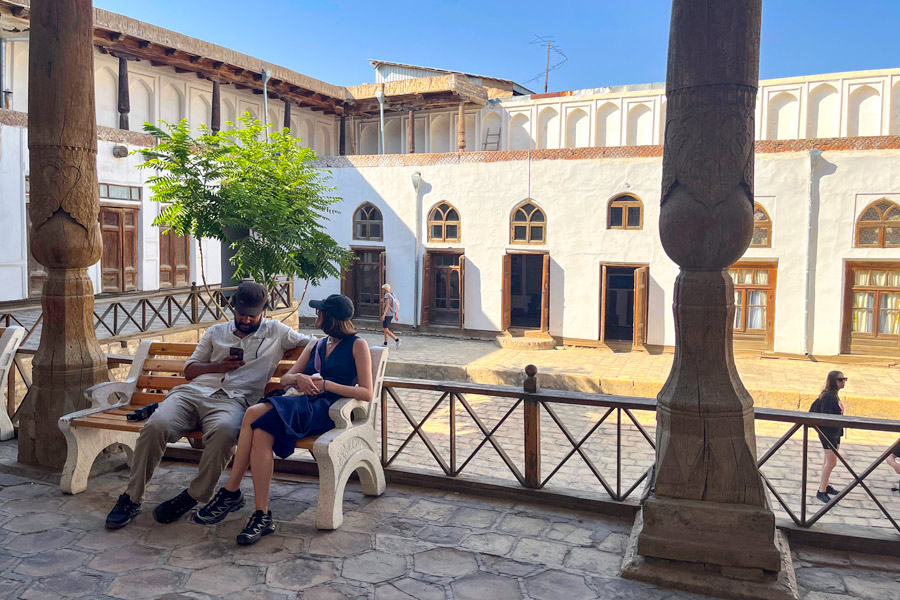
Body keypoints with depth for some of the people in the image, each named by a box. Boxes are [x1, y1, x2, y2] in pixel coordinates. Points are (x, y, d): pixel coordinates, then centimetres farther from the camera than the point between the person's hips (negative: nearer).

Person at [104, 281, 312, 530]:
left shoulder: (276, 332, 19)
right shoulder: (216, 332, 27)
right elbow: (189, 369, 22)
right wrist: (220, 365, 4)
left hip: (233, 400, -3)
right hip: (194, 391, 3)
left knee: (224, 430, -39)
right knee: (156, 425, -27)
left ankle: (193, 496, -20)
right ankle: (132, 498, -11)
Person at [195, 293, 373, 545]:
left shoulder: (357, 345, 6)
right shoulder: (316, 346, 27)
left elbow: (366, 393, -2)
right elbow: (285, 378, 22)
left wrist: (326, 384, -10)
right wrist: (298, 378, -2)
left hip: (329, 410, -6)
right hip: (305, 405, 6)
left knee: (255, 414, -28)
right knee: (261, 432, -27)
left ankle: (231, 493, -19)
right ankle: (262, 515, -23)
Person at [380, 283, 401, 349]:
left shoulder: (387, 295, -16)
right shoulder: (392, 295, 10)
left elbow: (387, 305, -25)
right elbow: (395, 305, 13)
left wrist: (383, 315, -28)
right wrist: (396, 315, 18)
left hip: (387, 315, -9)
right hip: (391, 314, 9)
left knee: (386, 330, -6)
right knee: (385, 328, 17)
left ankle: (397, 340, -13)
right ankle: (385, 343, 19)